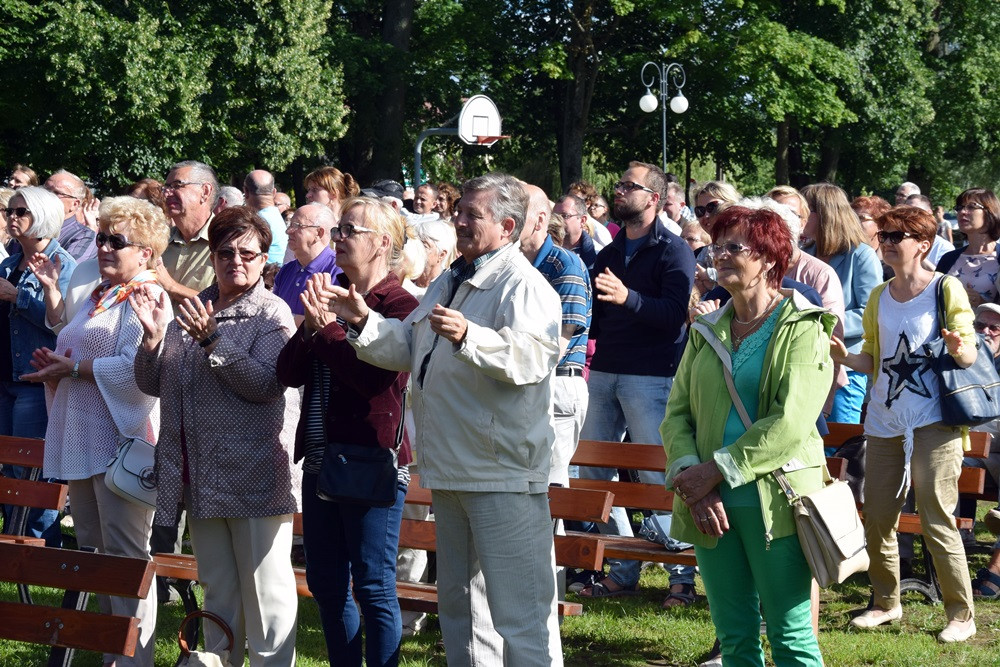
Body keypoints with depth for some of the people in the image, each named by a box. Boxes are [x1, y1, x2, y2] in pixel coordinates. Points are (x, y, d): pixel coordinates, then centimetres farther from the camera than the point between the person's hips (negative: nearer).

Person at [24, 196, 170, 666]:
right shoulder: (98, 295, 19)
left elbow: (134, 367, -22)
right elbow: (75, 349, 30)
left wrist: (71, 368, -14)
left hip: (122, 440, -9)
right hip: (82, 440, 10)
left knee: (124, 553, -7)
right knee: (94, 548, 14)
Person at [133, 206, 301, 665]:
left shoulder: (271, 314, -4)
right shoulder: (192, 312, 14)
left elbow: (264, 384, -16)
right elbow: (153, 384, 12)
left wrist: (212, 340, -22)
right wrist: (153, 337, -5)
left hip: (253, 475, -6)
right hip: (201, 476, 6)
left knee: (263, 590, -4)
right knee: (216, 588, 14)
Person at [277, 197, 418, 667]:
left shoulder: (400, 306, -10)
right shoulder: (330, 297, 13)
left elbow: (375, 376, -23)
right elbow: (288, 373, 6)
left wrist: (328, 327, -16)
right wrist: (311, 326, -10)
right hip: (321, 460, 8)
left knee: (373, 586, -1)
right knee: (325, 584, 14)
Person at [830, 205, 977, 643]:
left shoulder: (946, 289, -4)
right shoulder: (878, 298, 12)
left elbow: (970, 356, -5)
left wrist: (959, 348, -28)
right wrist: (843, 356, -4)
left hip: (933, 422, -6)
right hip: (884, 422, 6)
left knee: (936, 521, -8)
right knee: (877, 519, 7)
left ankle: (961, 614, 3)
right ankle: (886, 602, 24)